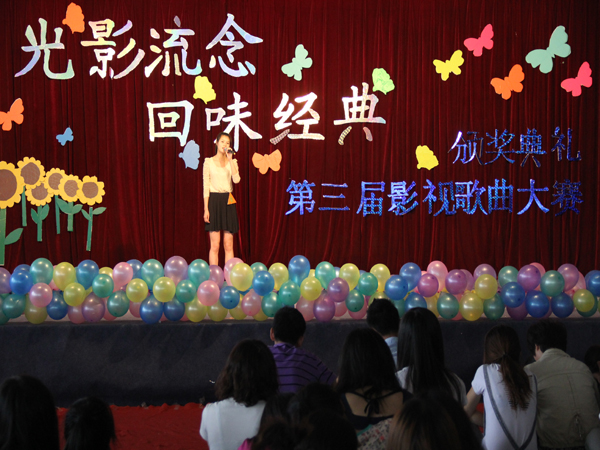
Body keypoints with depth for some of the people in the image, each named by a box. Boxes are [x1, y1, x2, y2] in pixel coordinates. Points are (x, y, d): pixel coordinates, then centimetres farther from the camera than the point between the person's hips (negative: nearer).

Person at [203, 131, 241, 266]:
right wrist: (206, 208, -7)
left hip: (228, 202, 2)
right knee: (215, 244, -4)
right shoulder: (209, 162, 3)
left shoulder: (232, 162, 9)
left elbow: (236, 179, -11)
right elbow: (206, 186, 0)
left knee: (228, 245, 2)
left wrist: (230, 159, -12)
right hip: (214, 200, -2)